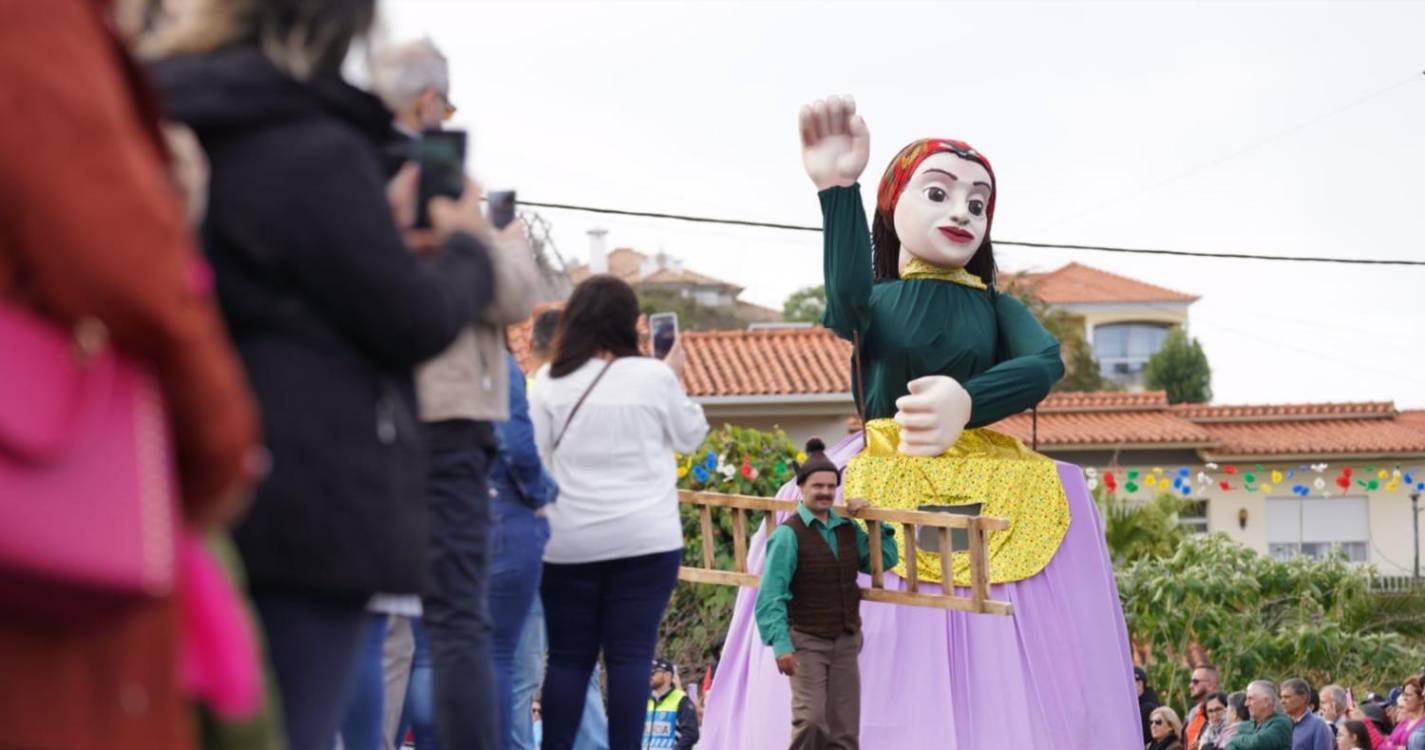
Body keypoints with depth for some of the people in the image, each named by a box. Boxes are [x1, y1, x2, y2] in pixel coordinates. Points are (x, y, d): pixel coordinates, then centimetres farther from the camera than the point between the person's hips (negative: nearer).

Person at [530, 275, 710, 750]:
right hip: (646, 539, -2)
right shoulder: (655, 377, -4)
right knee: (630, 656, -1)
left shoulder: (550, 381, 0)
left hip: (569, 542, 2)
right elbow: (690, 436, 12)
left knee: (568, 657, 7)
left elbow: (532, 458, 3)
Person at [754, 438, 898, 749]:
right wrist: (780, 644, -22)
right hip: (806, 642, -6)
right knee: (811, 719, -18)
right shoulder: (789, 535, -10)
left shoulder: (847, 530, 8)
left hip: (846, 641, 6)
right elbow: (771, 596, -14)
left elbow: (886, 560, 16)